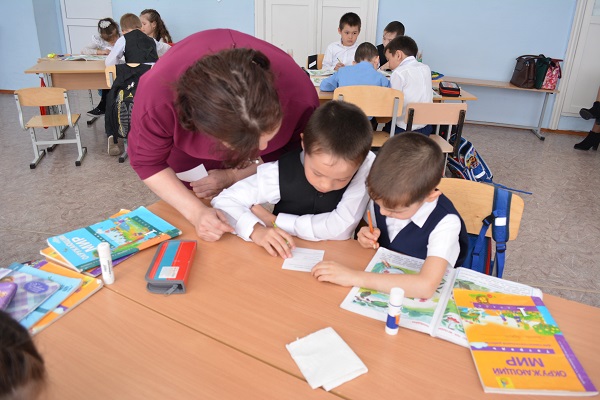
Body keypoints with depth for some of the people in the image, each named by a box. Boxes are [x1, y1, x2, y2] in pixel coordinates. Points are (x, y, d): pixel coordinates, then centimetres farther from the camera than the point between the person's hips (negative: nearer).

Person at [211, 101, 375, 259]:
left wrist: (274, 221, -19)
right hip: (286, 255, 0)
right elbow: (223, 200, -13)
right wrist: (256, 229, -32)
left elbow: (342, 227, -25)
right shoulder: (281, 172, -18)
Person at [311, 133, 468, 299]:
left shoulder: (445, 222, -25)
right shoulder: (384, 199, -11)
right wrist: (367, 238, -12)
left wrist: (355, 277, -35)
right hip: (382, 286, 3)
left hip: (421, 299, -3)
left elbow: (426, 286, -35)